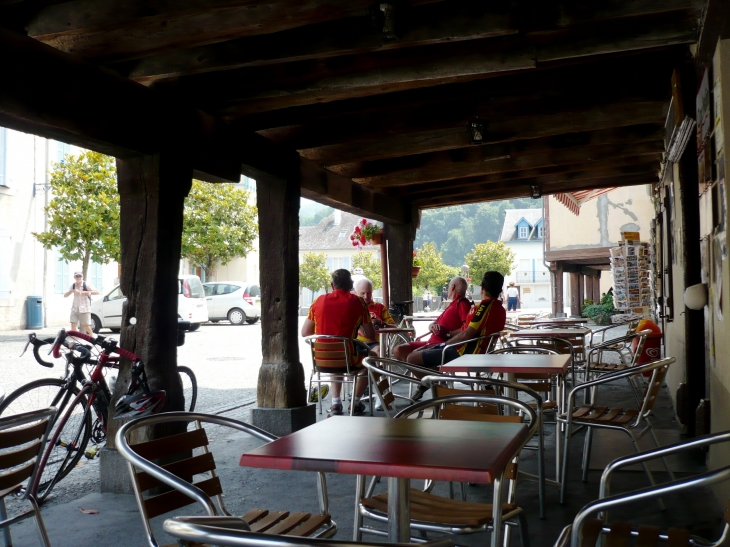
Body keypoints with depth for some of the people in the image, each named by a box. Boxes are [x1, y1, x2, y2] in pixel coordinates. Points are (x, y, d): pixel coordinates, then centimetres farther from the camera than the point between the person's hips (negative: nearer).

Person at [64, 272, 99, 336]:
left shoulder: (86, 285, -8)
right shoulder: (73, 286, 6)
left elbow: (97, 292, -19)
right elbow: (65, 295, 3)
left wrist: (85, 292, -29)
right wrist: (72, 291, -16)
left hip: (84, 309, -4)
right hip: (74, 309, 4)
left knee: (86, 326, -1)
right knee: (73, 326, -5)